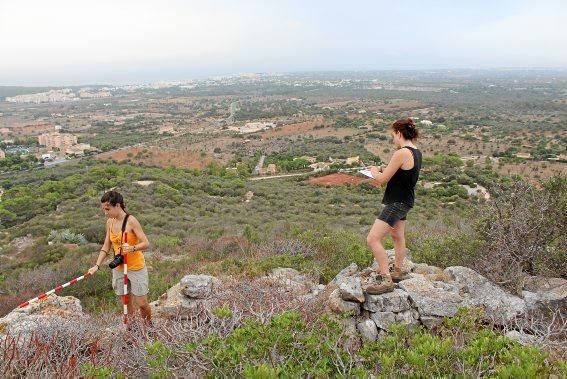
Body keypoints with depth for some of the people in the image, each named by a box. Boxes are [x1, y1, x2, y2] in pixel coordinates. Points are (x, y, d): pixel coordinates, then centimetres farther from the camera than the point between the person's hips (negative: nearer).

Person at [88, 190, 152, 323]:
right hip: (119, 268, 5)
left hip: (136, 268, -5)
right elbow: (106, 246, 8)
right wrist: (97, 265, -1)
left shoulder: (131, 221, -16)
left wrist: (132, 248, -39)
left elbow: (146, 243, -20)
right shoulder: (110, 222, 2)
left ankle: (149, 326, 26)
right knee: (127, 304, 11)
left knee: (142, 303, 1)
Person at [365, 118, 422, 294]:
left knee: (373, 239, -11)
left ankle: (385, 280, -5)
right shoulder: (417, 152, 6)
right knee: (398, 236, 26)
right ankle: (398, 271, 43)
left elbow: (382, 179, -18)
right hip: (405, 200, 10)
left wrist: (374, 171, 2)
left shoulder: (402, 153, -24)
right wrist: (384, 170, 10)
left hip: (397, 202, -10)